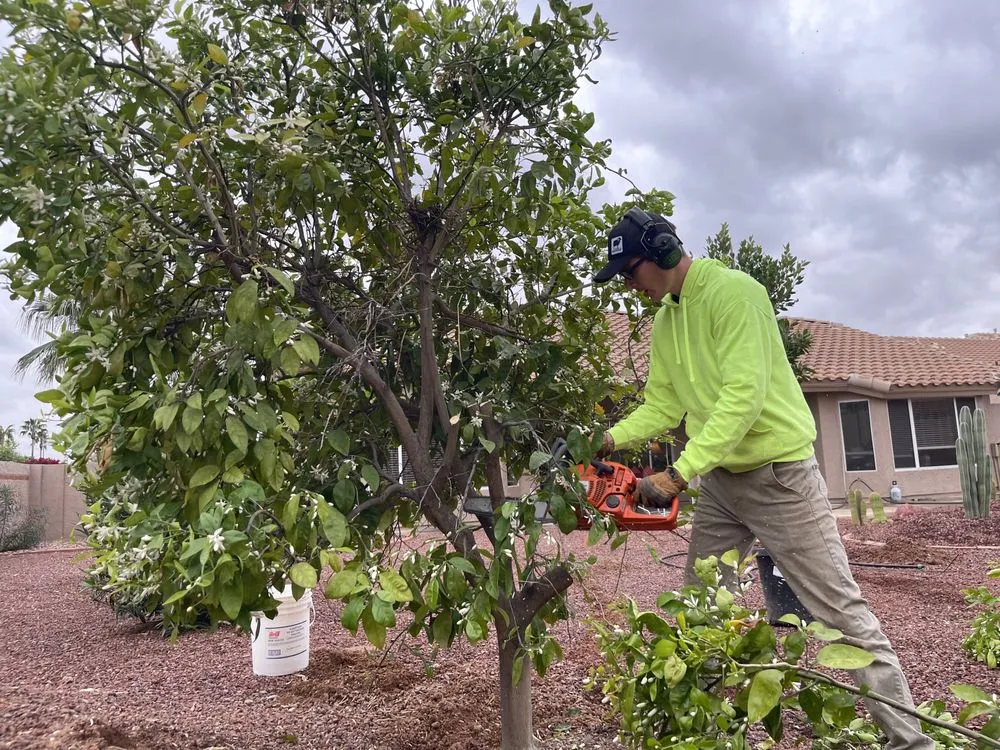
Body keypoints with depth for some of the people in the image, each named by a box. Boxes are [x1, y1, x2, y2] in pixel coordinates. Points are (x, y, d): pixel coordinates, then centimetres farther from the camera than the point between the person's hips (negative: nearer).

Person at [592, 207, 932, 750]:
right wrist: (609, 439, -7)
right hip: (718, 482, 8)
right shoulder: (663, 320, 8)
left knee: (839, 609, -1)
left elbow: (744, 396, -27)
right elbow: (663, 405, 8)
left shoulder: (732, 291, -18)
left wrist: (678, 473, -29)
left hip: (779, 475, -8)